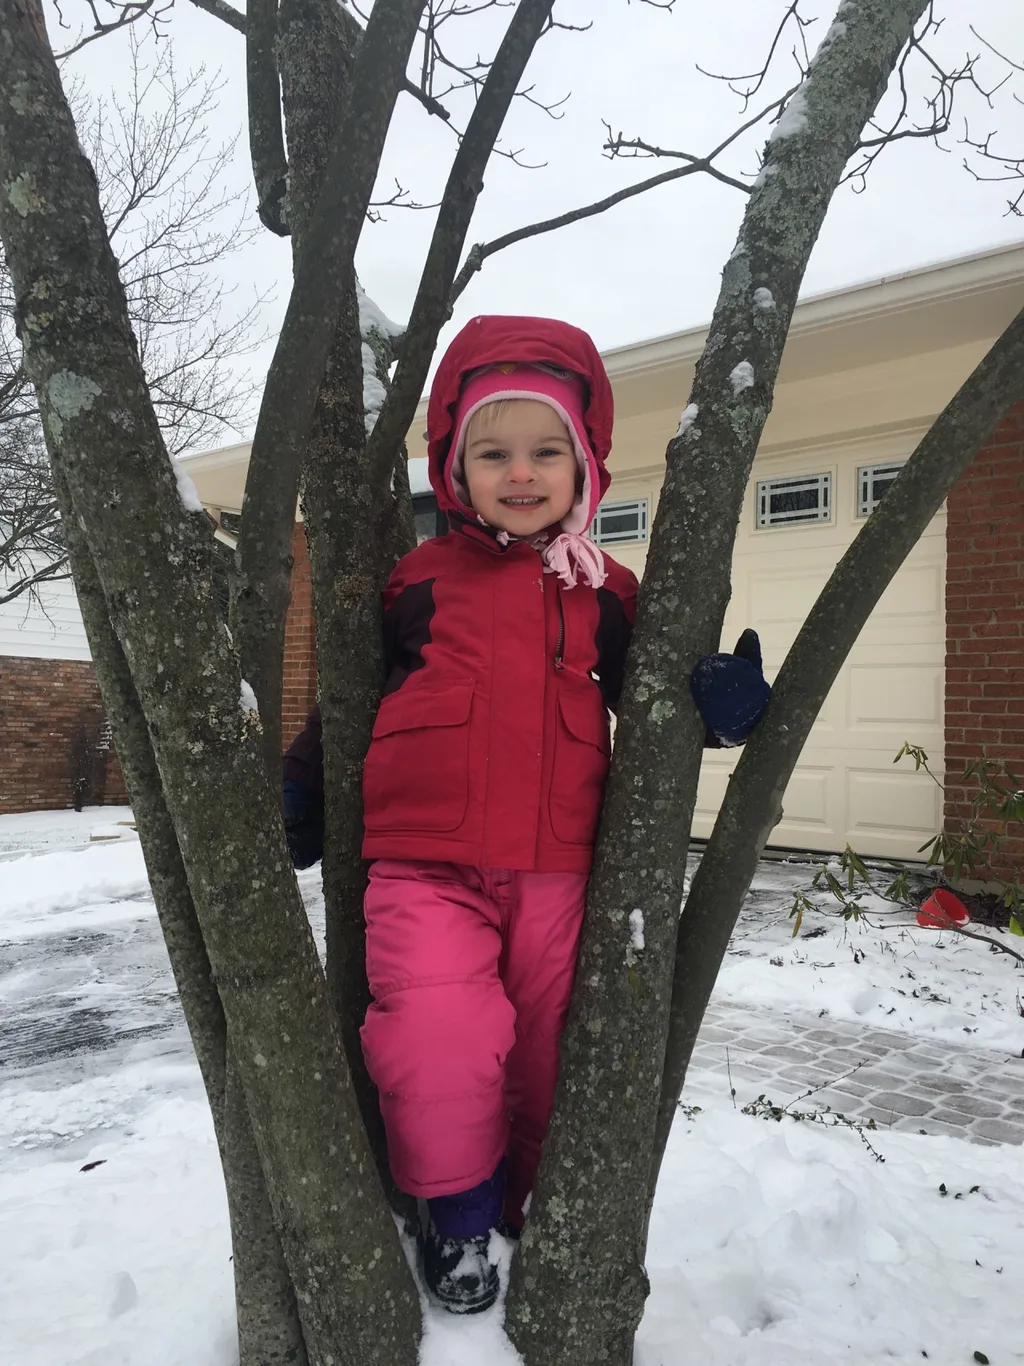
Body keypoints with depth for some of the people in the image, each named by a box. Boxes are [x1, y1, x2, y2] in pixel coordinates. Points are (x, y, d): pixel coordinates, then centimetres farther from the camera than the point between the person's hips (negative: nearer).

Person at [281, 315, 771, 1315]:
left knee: (549, 1057, 11)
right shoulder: (418, 581, 5)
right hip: (425, 867, -1)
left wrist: (718, 705, -6)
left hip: (557, 872, 2)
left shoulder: (605, 594, 9)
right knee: (438, 1045, -16)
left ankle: (531, 1211, 40)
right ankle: (457, 1212, 15)